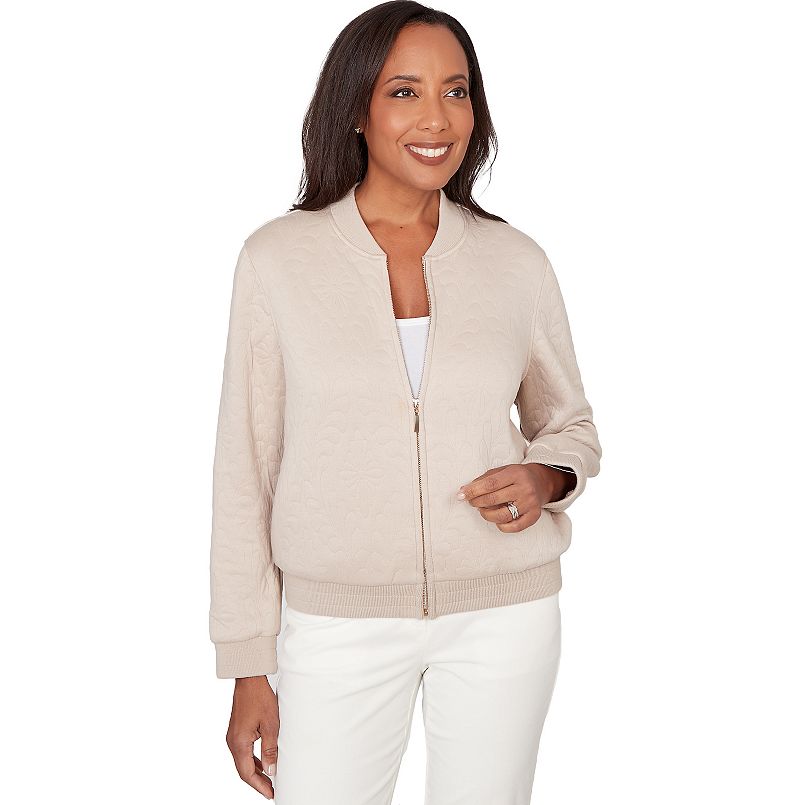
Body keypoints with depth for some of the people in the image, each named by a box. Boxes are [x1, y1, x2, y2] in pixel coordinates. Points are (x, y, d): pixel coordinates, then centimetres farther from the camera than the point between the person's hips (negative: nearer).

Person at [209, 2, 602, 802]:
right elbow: (246, 471, -2)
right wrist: (249, 665, -3)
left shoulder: (515, 260, -1)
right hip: (339, 619, -1)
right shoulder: (278, 257, -5)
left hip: (504, 614, 2)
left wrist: (545, 479, -12)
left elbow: (570, 426, 12)